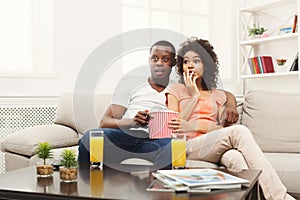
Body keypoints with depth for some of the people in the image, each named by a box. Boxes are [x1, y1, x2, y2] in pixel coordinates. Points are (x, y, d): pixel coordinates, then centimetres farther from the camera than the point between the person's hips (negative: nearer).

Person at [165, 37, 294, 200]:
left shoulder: (218, 95, 25)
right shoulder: (175, 89, 19)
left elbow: (223, 128, 6)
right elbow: (173, 127, 4)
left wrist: (193, 126, -11)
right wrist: (194, 96, 4)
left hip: (217, 147, 3)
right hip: (189, 146, -3)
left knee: (235, 158, -38)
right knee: (239, 131, -32)